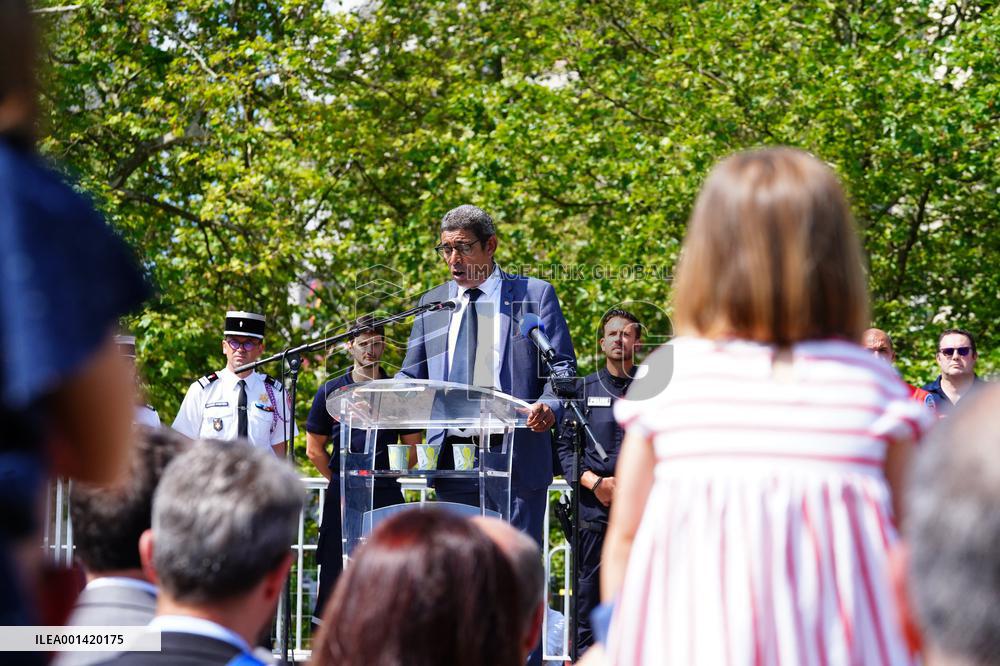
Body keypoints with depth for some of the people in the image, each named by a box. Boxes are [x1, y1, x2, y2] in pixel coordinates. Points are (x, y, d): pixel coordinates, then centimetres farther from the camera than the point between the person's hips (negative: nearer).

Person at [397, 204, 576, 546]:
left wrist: (548, 406, -19)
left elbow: (562, 365, 2)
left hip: (517, 457, -3)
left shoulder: (535, 294, 6)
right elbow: (412, 375, 15)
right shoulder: (432, 303, 16)